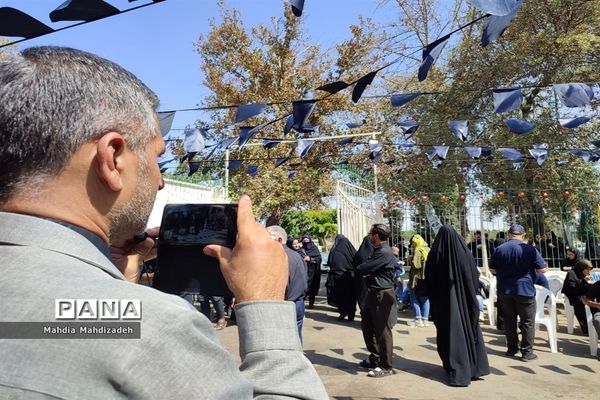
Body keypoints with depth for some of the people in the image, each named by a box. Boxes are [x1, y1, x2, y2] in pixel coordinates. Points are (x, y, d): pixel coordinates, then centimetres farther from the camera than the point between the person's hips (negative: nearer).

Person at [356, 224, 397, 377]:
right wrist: (365, 271, -10)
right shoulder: (378, 251, 12)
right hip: (373, 294, 10)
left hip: (382, 295, -10)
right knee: (367, 325, 18)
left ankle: (386, 366, 13)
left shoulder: (384, 253, -21)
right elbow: (366, 269, 12)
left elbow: (362, 269, -23)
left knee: (382, 331, 0)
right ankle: (375, 357, 34)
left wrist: (360, 269, -1)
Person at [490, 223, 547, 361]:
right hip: (525, 290, -3)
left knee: (509, 321, 13)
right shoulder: (529, 249, -10)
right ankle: (527, 352, 9)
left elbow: (493, 270, 5)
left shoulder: (499, 249, -1)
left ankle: (512, 349, 21)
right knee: (527, 322, 6)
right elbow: (542, 269, -5)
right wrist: (528, 268, 13)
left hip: (504, 291, 3)